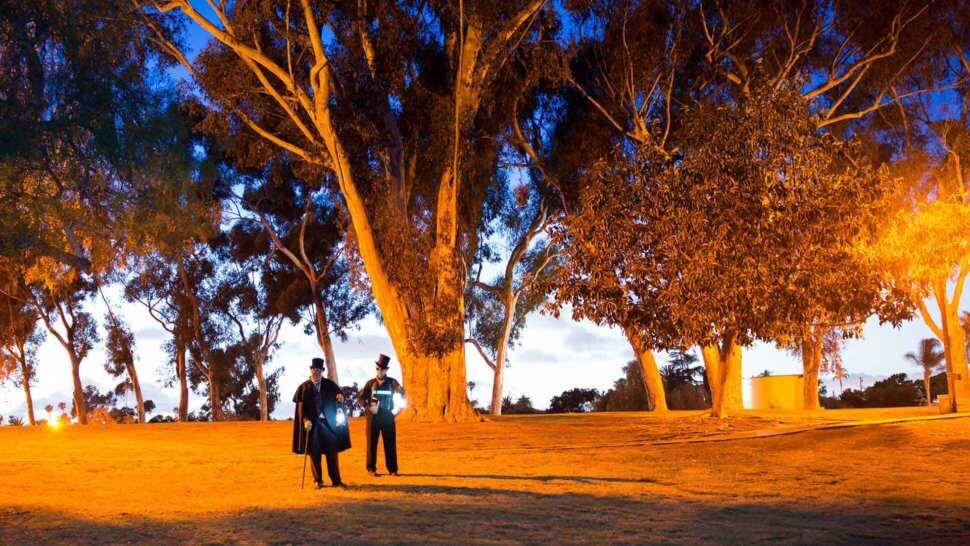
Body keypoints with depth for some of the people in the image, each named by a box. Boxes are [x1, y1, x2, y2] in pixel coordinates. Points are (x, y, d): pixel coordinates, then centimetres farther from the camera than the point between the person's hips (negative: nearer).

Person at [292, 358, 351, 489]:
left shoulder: (330, 385, 6)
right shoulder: (303, 387, 3)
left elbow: (339, 395, 0)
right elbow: (301, 407, -2)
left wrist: (340, 396, -25)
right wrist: (305, 420, -18)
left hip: (328, 423, 1)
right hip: (312, 424, -1)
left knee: (332, 452, 3)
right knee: (315, 454, 4)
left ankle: (336, 481, 10)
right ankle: (318, 481, 15)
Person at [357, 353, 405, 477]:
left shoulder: (392, 382, 4)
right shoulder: (371, 383, 5)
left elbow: (401, 395, -6)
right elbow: (360, 397, 6)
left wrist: (400, 390, -29)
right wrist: (368, 407, -9)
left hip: (387, 416, 0)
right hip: (373, 416, 0)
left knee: (390, 443, 1)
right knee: (372, 442, 2)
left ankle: (392, 469, 9)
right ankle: (371, 468, 10)